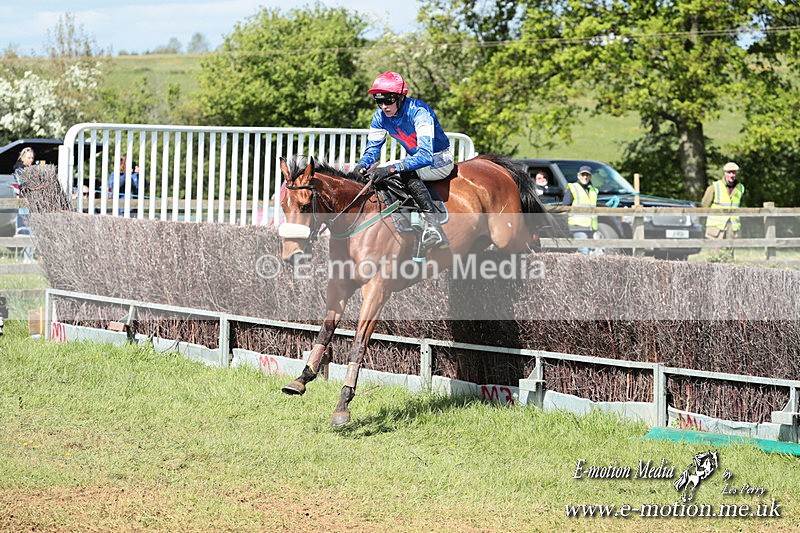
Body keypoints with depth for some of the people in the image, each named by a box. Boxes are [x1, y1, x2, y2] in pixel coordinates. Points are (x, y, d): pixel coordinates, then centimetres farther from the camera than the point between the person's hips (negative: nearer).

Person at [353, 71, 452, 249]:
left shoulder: (419, 112, -31)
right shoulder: (380, 116, -10)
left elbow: (425, 156, -41)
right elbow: (372, 148, 1)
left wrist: (390, 169, -51)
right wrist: (361, 166, -24)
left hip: (440, 160, -8)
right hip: (415, 158, 8)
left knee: (407, 173, -36)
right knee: (371, 176, -4)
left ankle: (432, 226, -43)